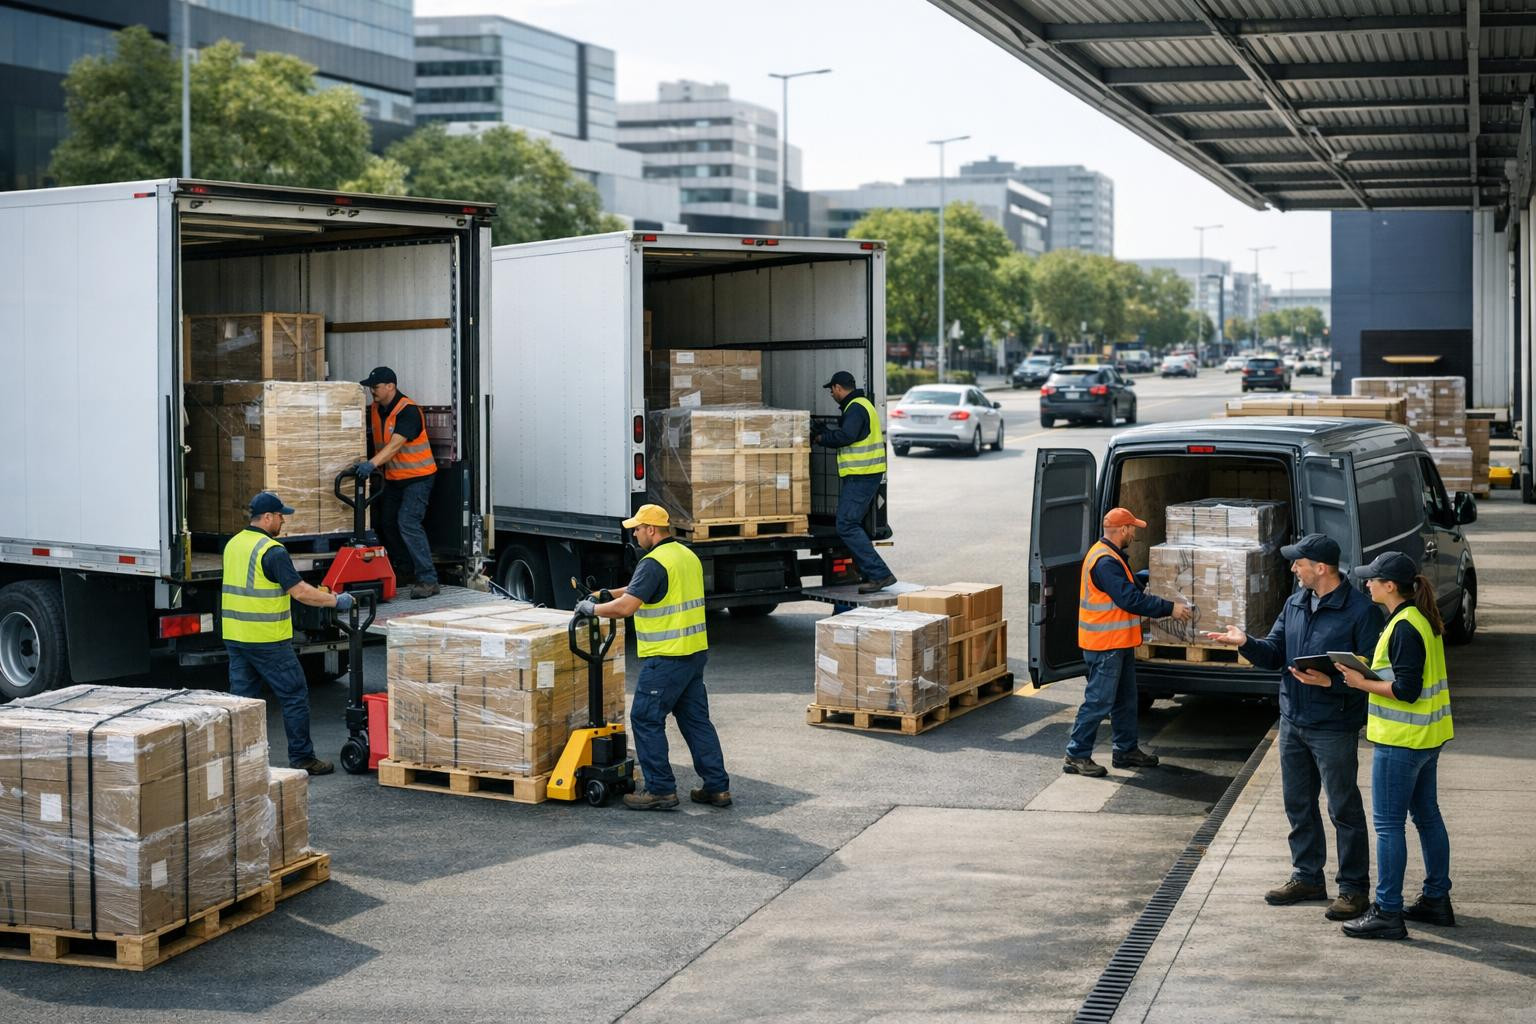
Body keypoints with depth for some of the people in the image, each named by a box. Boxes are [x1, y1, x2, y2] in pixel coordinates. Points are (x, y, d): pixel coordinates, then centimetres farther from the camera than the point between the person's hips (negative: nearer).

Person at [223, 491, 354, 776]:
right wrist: (336, 601, -8)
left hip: (234, 636, 8)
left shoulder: (233, 544, 10)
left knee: (242, 697, 10)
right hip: (267, 640, -8)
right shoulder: (272, 551, -16)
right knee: (295, 696, 2)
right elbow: (300, 592, -18)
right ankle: (301, 758, 6)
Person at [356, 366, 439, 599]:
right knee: (387, 523, 14)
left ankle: (428, 580, -19)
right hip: (394, 478, 9)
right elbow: (369, 436, 13)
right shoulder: (375, 410, 4)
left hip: (418, 476, -9)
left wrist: (373, 463, -45)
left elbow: (396, 444, -33)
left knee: (408, 523, -20)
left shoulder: (408, 411, -22)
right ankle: (405, 571, 31)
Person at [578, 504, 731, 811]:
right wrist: (608, 593, 23)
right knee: (696, 719, 13)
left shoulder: (654, 563, -16)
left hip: (666, 658, -9)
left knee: (646, 719, 0)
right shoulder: (687, 555, 14)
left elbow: (626, 607, -21)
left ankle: (661, 789, 2)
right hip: (695, 651, 9)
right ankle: (717, 786, 13)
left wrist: (592, 608, -6)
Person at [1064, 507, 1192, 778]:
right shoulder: (1105, 562, -23)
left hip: (1119, 643, 11)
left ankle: (1126, 750, 29)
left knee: (1125, 699, 18)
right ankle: (1077, 756, -1)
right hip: (1105, 645, -11)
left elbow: (1130, 586, 25)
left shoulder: (1111, 557, 13)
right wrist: (1170, 608, -20)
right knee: (1099, 701, -6)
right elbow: (1131, 599, -26)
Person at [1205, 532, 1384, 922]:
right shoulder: (1294, 604, 9)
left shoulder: (1360, 610, -14)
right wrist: (1246, 642, -9)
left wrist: (1330, 681, -29)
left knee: (1344, 809, 2)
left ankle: (1353, 887, 12)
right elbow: (1274, 654, 10)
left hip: (1333, 727, -8)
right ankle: (1307, 878, 30)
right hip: (1292, 721, 8)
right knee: (1298, 804, 16)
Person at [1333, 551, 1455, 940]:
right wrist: (1368, 675, 10)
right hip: (1427, 736, 10)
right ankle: (1437, 898, 26)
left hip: (1400, 740, -10)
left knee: (1388, 823, -4)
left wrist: (1363, 683, -13)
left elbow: (1406, 690, -24)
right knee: (1427, 815, 17)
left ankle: (1387, 913, -1)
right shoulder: (1423, 619, 10)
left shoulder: (1404, 627, -21)